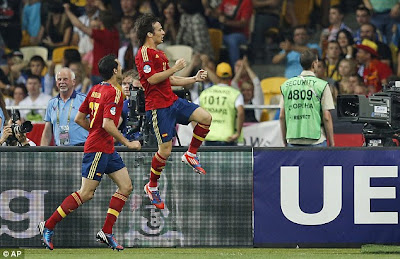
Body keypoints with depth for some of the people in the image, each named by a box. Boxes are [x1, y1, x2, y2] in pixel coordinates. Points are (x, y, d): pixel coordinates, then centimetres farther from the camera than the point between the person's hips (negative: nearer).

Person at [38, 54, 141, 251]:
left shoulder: (95, 89, 10)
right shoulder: (113, 93, -17)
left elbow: (79, 118, 13)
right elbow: (107, 124, -26)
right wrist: (127, 143, -17)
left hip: (107, 149, 10)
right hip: (98, 149, -10)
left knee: (126, 187, 6)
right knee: (86, 193, -5)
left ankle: (106, 232, 5)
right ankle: (48, 226, 2)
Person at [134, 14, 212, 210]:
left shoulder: (159, 54, 20)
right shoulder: (144, 53, -11)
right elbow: (152, 79, -21)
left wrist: (194, 79, 20)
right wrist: (174, 68, -15)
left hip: (172, 101, 9)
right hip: (157, 107, -9)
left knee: (205, 117, -6)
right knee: (165, 149, -7)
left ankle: (191, 155, 9)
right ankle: (152, 187, 10)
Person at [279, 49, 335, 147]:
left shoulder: (287, 85, 8)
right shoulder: (322, 85, -3)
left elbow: (282, 117, 9)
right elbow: (326, 117, -5)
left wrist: (285, 141, 18)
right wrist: (332, 143, 2)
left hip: (292, 140, 4)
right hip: (316, 140, -4)